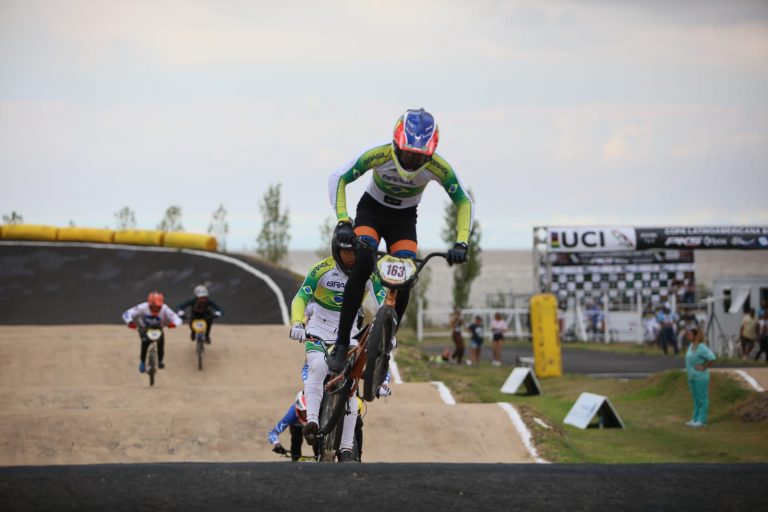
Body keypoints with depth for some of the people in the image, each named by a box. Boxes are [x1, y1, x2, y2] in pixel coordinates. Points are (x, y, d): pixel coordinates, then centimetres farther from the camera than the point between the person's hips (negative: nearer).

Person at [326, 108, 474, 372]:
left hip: (404, 219, 2)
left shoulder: (438, 167, -27)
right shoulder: (379, 156, -30)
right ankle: (341, 345, -24)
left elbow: (464, 202, -16)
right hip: (371, 209, -2)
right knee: (362, 265, -28)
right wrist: (343, 222, -33)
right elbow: (338, 179, -22)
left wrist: (461, 243, -29)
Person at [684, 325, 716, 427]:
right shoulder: (691, 345, 10)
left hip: (701, 377, -9)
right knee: (696, 398, 15)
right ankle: (695, 418, 22)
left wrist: (703, 367, -18)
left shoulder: (702, 347, -18)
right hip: (692, 376, 9)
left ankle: (701, 420, 2)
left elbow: (712, 359, -25)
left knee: (702, 398, -2)